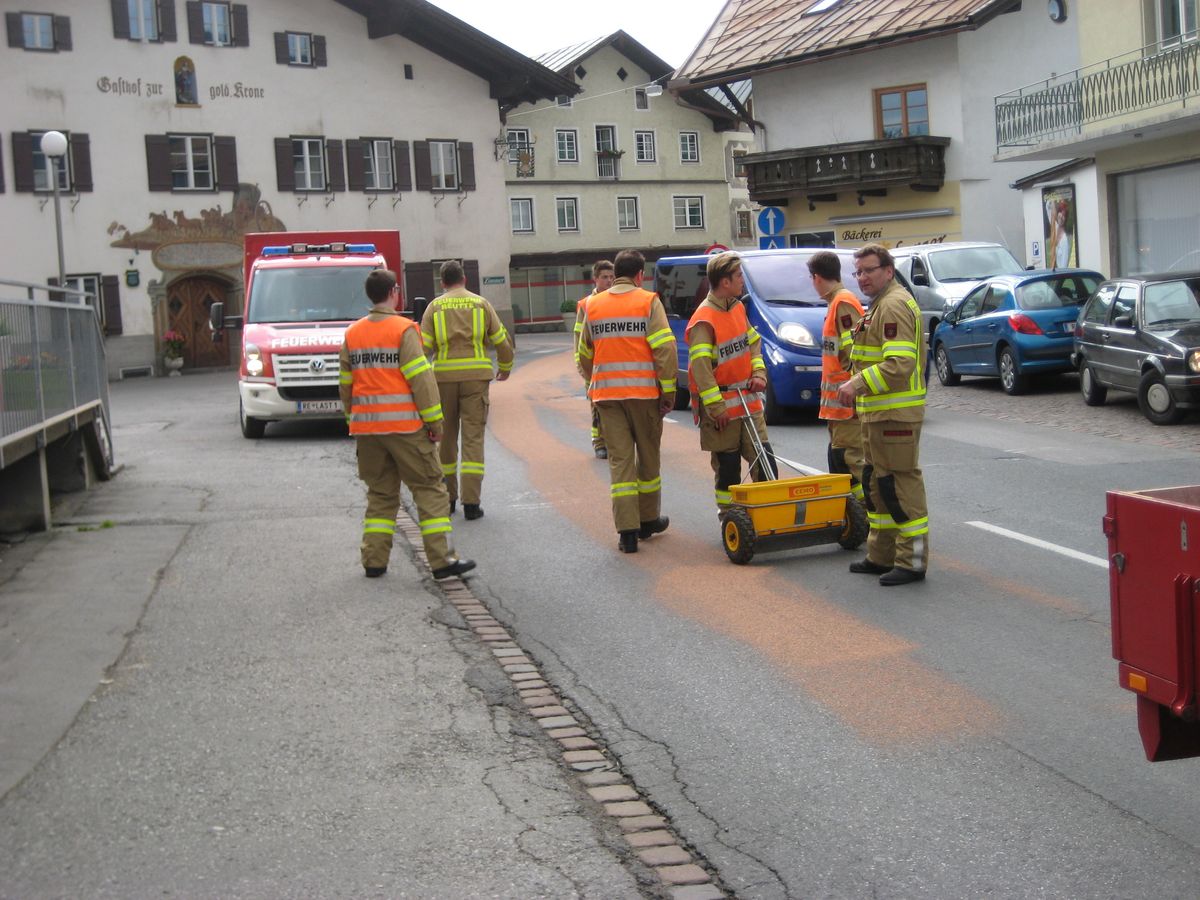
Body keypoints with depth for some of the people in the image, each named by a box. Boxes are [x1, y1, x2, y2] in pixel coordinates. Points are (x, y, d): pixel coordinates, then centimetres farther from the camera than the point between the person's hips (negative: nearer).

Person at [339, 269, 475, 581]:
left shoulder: (352, 334, 9)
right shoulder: (403, 330, -8)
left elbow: (345, 385, 13)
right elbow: (421, 379, -13)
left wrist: (353, 420, 22)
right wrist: (435, 421, -8)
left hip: (366, 428, 6)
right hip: (404, 426, -6)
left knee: (380, 494, 15)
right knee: (430, 491, 1)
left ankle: (374, 561, 13)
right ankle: (442, 560, -1)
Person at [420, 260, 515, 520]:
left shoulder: (435, 307, 4)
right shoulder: (480, 304, 5)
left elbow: (424, 346, -3)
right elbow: (501, 340, 6)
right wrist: (505, 368, 21)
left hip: (444, 376, 1)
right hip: (476, 375, -1)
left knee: (446, 437, 12)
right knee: (473, 437, -1)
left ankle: (447, 498, 20)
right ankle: (471, 502, -8)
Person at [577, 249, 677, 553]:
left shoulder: (593, 306, 9)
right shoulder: (649, 302, -3)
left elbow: (585, 355, 15)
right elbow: (665, 349, -11)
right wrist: (668, 392, -6)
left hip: (606, 393, 2)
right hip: (644, 391, -2)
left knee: (620, 460, 2)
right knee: (648, 456, 14)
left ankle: (627, 531, -5)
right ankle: (648, 520, 26)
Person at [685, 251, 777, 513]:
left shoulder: (738, 307, 10)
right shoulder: (703, 320, -17)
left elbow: (753, 342, 20)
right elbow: (700, 366, -21)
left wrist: (758, 373, 2)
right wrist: (716, 408, -22)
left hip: (748, 400, 7)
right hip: (722, 405, -7)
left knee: (764, 461, 4)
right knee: (728, 467, 2)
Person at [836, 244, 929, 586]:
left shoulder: (894, 305, -16)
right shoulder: (880, 305, 20)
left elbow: (899, 364, -25)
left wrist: (858, 385, -23)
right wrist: (859, 387, 20)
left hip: (896, 415, -12)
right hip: (879, 413, 12)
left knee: (901, 485, -8)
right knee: (876, 483, 17)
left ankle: (912, 561, -3)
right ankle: (881, 556, 26)